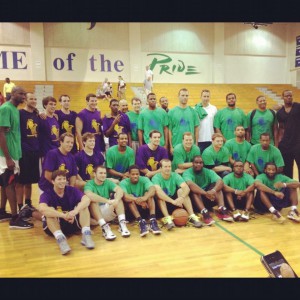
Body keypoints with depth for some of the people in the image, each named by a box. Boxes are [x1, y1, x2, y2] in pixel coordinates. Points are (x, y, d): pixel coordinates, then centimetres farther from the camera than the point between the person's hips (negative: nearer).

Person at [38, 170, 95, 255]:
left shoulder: (72, 190, -4)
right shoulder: (47, 194, -11)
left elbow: (87, 199, -22)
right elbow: (42, 208, -34)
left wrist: (75, 211, -40)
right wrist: (63, 215, -40)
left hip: (72, 223, 2)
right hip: (54, 227, -2)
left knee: (83, 206, -18)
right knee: (50, 211, -28)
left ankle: (86, 235, -30)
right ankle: (60, 239, -44)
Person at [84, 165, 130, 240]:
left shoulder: (108, 182, 3)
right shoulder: (89, 184, -9)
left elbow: (119, 190, -16)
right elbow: (89, 195, -33)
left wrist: (116, 199, -39)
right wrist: (108, 201, -41)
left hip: (108, 212, 3)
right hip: (95, 215, -3)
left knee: (117, 196, -17)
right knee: (93, 200, -31)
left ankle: (122, 224, -28)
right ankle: (104, 227, -40)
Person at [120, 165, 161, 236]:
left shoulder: (144, 179, -8)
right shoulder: (124, 183, -10)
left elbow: (153, 189, -30)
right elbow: (125, 196, -31)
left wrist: (145, 198, -51)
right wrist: (137, 200, -50)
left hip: (145, 207, 1)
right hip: (130, 209, -1)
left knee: (149, 194, -25)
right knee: (130, 197, -29)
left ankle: (153, 221, -37)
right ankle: (141, 222, -43)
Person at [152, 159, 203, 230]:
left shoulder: (175, 175, -7)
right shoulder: (156, 177, -15)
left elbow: (186, 188, -22)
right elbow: (158, 191, -35)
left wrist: (181, 198, -42)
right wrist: (172, 201, -45)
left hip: (175, 203, 3)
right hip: (163, 204, -2)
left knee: (181, 190, -22)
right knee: (159, 194, -30)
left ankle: (192, 217, -27)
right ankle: (167, 219, -41)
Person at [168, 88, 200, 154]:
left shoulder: (193, 111, 4)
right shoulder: (172, 112, -1)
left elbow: (196, 128, 6)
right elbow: (169, 130, -2)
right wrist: (171, 146, -5)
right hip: (176, 146, -2)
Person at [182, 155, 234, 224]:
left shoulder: (208, 172, -1)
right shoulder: (187, 172, -11)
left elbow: (220, 182, -19)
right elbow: (190, 184, -34)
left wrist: (214, 190, -40)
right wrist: (205, 193, -46)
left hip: (207, 199, 4)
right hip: (194, 201, -3)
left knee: (216, 185, -17)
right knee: (193, 189, -32)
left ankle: (222, 210, -33)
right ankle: (204, 212, -48)